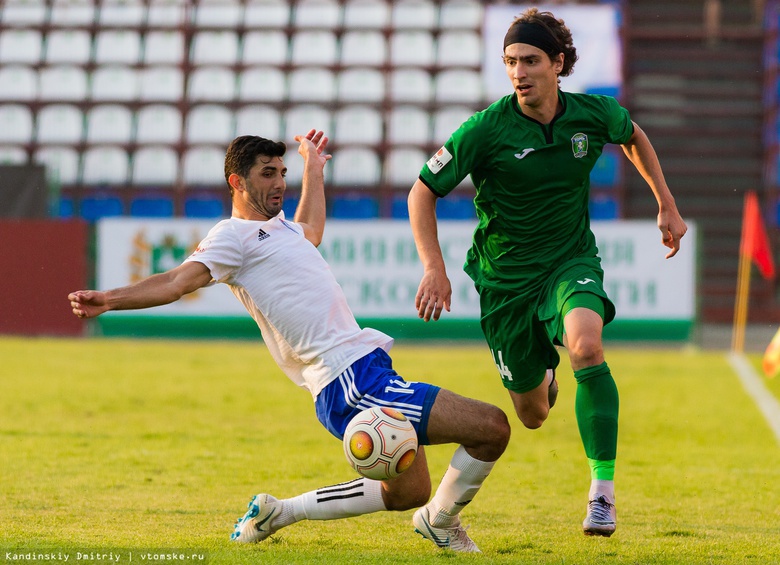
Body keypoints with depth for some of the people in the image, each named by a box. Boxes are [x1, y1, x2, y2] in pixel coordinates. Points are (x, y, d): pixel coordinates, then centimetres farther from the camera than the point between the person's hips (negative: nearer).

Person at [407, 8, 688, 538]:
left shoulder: (595, 115, -10)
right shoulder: (486, 130, -18)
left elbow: (634, 137, 15)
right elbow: (423, 192, -9)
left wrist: (667, 206, 15)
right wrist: (434, 269, -18)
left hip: (571, 261, 0)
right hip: (505, 275, 0)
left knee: (585, 344, -34)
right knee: (533, 414, 9)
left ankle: (603, 490, -29)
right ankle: (541, 378, 52)